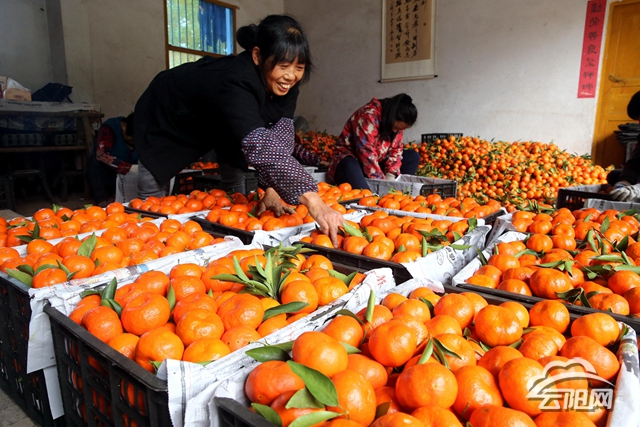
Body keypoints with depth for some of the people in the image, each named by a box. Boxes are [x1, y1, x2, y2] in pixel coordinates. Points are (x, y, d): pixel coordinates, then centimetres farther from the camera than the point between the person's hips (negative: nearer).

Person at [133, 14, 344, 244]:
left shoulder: (285, 84, -24)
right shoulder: (235, 82, -45)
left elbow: (279, 138, -25)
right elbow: (258, 146, -59)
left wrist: (271, 189, -38)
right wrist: (311, 200, -69)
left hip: (216, 120, 6)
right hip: (168, 119, -5)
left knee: (237, 182, 4)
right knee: (152, 194, -1)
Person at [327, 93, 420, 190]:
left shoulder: (397, 123, -2)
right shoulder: (368, 115, -25)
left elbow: (396, 150, 0)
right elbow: (367, 153, -30)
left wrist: (390, 177, -17)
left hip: (376, 162, 7)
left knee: (413, 156, -5)